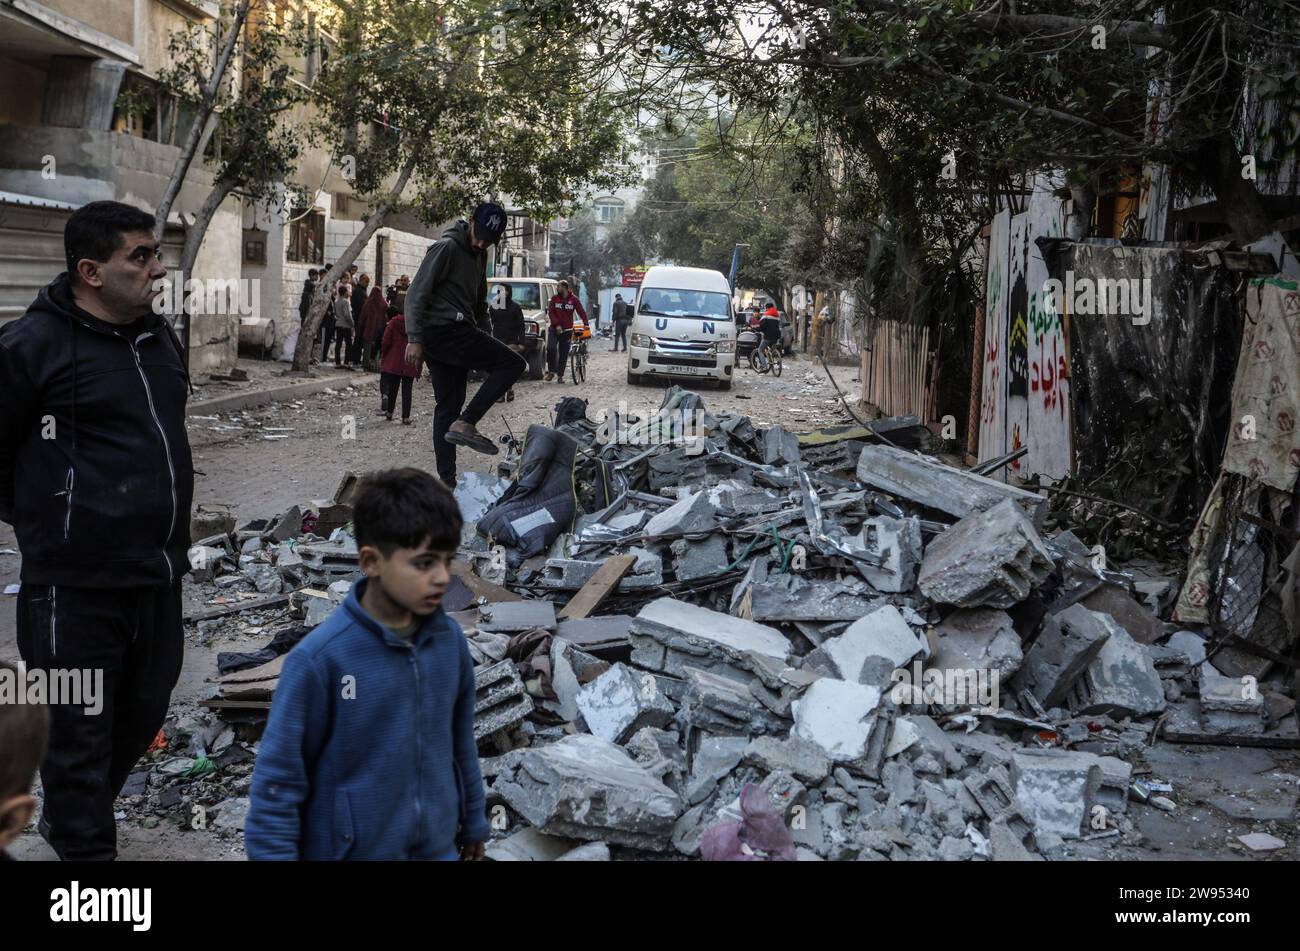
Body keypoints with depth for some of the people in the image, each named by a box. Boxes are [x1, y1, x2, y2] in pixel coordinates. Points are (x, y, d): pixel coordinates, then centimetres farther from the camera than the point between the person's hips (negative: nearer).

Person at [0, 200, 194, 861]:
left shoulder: (159, 336, 9)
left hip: (159, 575, 8)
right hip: (77, 586, -8)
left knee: (143, 713, 20)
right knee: (81, 730, 4)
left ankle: (71, 818, 43)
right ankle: (85, 844, 22)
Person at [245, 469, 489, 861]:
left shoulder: (450, 641, -5)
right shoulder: (319, 658, -21)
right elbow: (278, 777, -14)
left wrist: (473, 823, 16)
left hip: (438, 849, 5)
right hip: (352, 850, -4)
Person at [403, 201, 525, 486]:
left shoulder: (478, 255, 20)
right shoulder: (446, 248, -9)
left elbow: (479, 303, 29)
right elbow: (417, 294, -14)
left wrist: (487, 340, 19)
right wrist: (415, 339, -20)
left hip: (458, 334, 9)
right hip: (444, 331, -9)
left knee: (448, 406, 8)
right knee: (513, 363, -11)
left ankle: (447, 480, 10)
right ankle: (466, 423, -17)